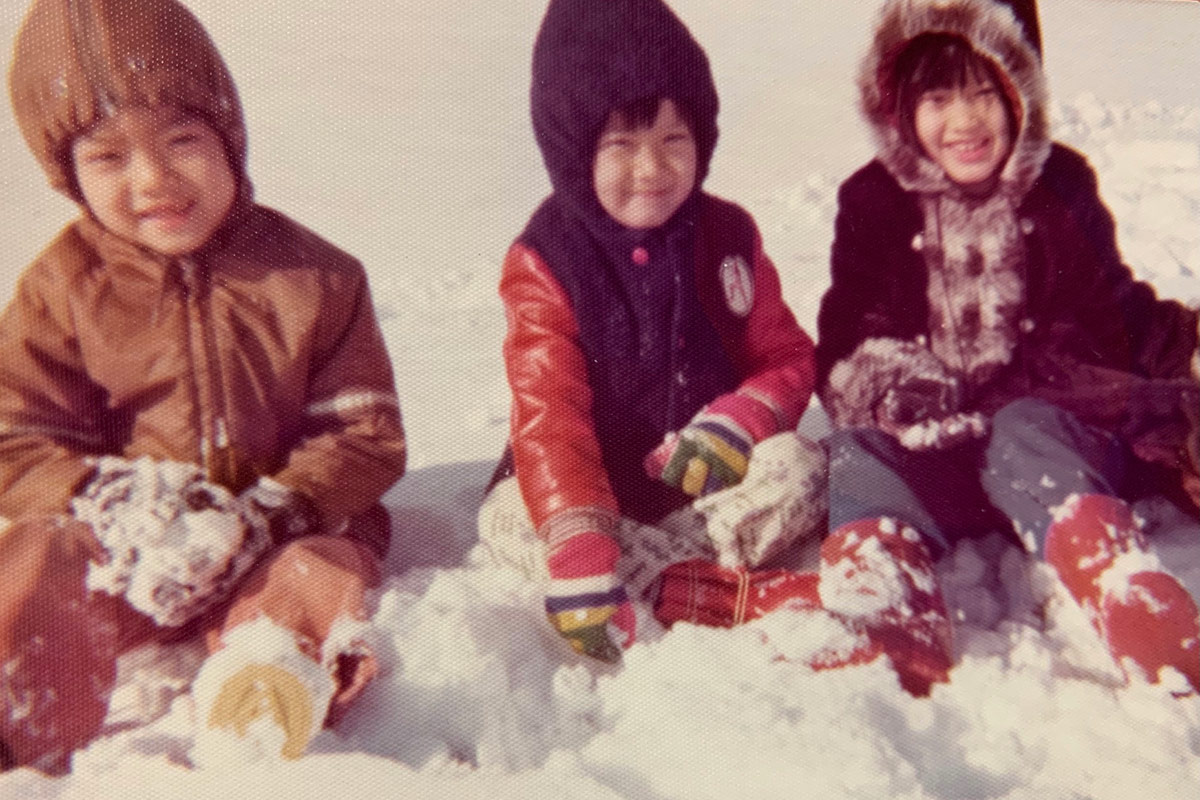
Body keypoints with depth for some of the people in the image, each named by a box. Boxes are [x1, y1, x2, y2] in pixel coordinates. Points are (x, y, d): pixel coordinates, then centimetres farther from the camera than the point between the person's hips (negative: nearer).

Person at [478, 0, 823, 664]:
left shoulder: (728, 235, -2)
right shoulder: (544, 262, -13)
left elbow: (789, 360, 3)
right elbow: (550, 418, -23)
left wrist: (739, 421, -21)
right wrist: (580, 556, -36)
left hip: (704, 476, 2)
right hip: (595, 487, -2)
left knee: (798, 462, -23)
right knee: (511, 516, -30)